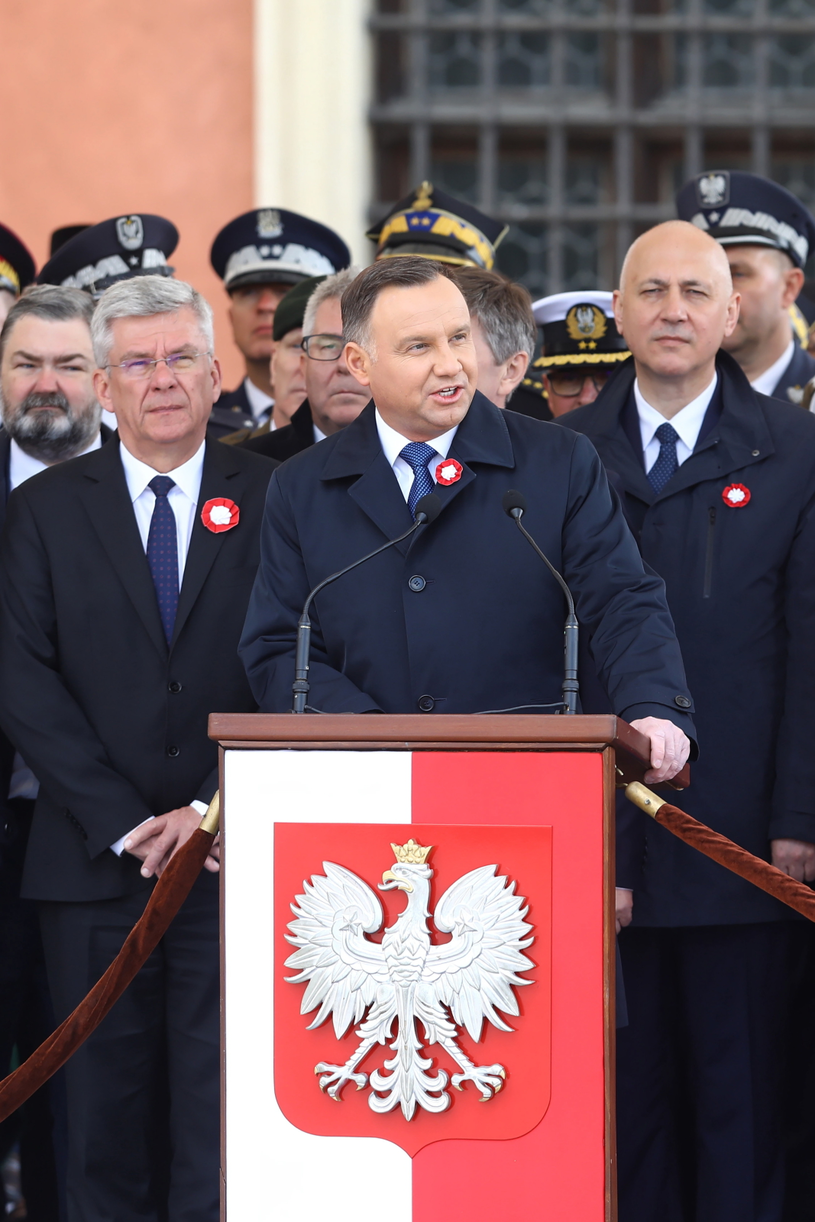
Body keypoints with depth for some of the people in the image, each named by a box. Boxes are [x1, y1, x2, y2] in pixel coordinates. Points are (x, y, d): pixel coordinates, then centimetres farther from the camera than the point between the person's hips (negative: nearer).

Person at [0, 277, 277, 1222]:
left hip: (233, 857, -1)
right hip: (96, 861, 1)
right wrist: (122, 821, -8)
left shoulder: (274, 499, 5)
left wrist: (216, 811, -10)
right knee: (106, 1118, 4)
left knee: (223, 1121, -3)